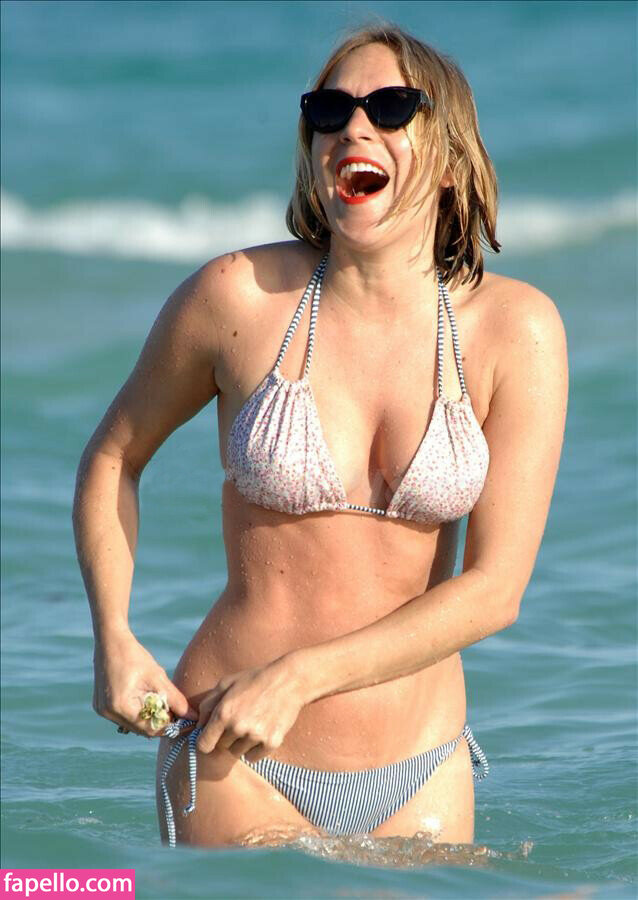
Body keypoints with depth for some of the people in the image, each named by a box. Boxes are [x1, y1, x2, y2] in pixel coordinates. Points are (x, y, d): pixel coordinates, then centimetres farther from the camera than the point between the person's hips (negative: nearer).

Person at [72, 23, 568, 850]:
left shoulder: (515, 328, -7)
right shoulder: (239, 297, -8)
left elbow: (495, 588, -10)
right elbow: (113, 456, 9)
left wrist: (299, 676, -18)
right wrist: (114, 641, -4)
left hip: (420, 776, 1)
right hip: (233, 766, -1)